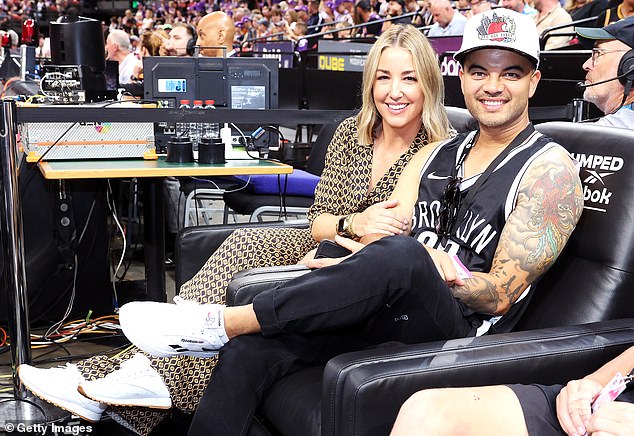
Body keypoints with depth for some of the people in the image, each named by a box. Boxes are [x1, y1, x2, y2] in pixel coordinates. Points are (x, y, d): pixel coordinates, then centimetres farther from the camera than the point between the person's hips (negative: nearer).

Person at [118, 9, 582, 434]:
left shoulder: (550, 168, -1)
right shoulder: (436, 154, 18)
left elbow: (500, 294, -8)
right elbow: (378, 235, 8)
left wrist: (421, 261, -18)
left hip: (463, 330, -5)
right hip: (392, 312, 5)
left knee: (400, 256, -38)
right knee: (249, 349, -20)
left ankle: (221, 322, -24)